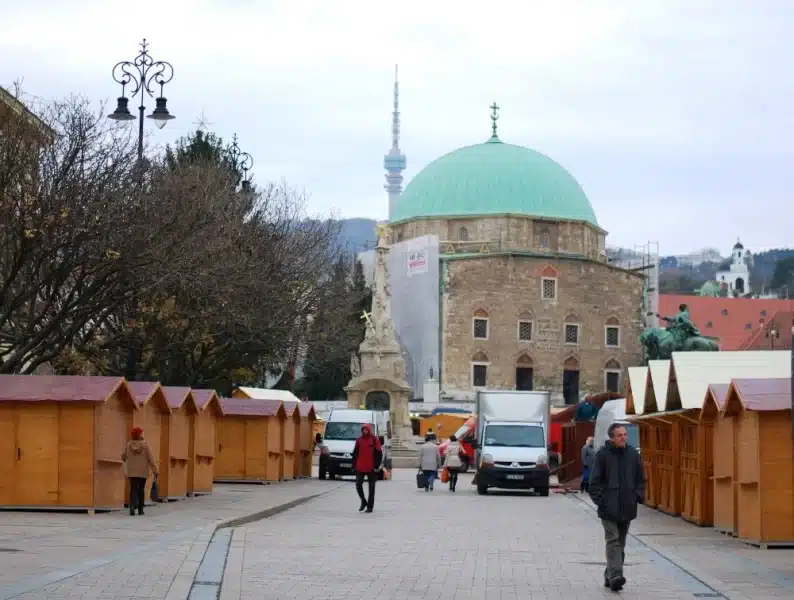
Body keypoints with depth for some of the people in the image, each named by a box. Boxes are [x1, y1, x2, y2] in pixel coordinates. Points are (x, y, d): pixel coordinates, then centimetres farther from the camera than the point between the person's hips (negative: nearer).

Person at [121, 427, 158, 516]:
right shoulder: (145, 445, -10)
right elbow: (151, 459, -13)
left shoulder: (129, 445, -2)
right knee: (141, 490, 14)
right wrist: (156, 471, -10)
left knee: (133, 490, -3)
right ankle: (140, 509, 19)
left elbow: (123, 457, 12)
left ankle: (132, 507, -24)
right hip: (143, 471, -1)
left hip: (132, 471, 1)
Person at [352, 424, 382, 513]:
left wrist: (377, 466, -11)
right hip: (360, 468, 3)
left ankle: (370, 506, 10)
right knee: (358, 484, -3)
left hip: (371, 468, -3)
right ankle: (363, 502, 17)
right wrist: (354, 465, 7)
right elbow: (355, 453, 12)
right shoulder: (359, 440, 7)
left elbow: (379, 454, -5)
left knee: (371, 487, 3)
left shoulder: (374, 439, -3)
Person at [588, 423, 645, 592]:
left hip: (627, 507, 5)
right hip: (609, 508, -5)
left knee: (620, 543, 10)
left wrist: (639, 496, 3)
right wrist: (600, 499, -11)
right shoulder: (602, 454, -6)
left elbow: (640, 479, 15)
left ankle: (610, 576, 20)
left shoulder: (633, 454, 7)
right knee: (613, 541, -12)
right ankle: (615, 576, -19)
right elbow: (595, 481, -4)